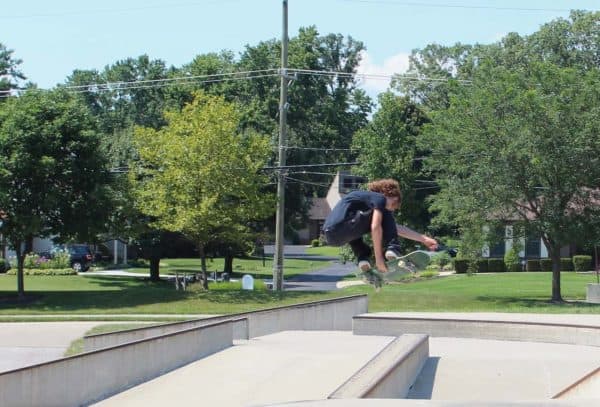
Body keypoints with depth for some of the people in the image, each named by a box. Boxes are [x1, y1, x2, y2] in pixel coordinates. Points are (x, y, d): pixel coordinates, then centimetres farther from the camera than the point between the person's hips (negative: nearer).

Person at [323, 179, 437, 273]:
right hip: (340, 229, -8)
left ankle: (362, 258, 17)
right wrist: (379, 258, -7)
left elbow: (396, 228, 33)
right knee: (384, 216, 4)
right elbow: (376, 228, -11)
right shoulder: (380, 198, 4)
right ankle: (392, 251, -4)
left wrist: (424, 239, 33)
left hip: (330, 236, 8)